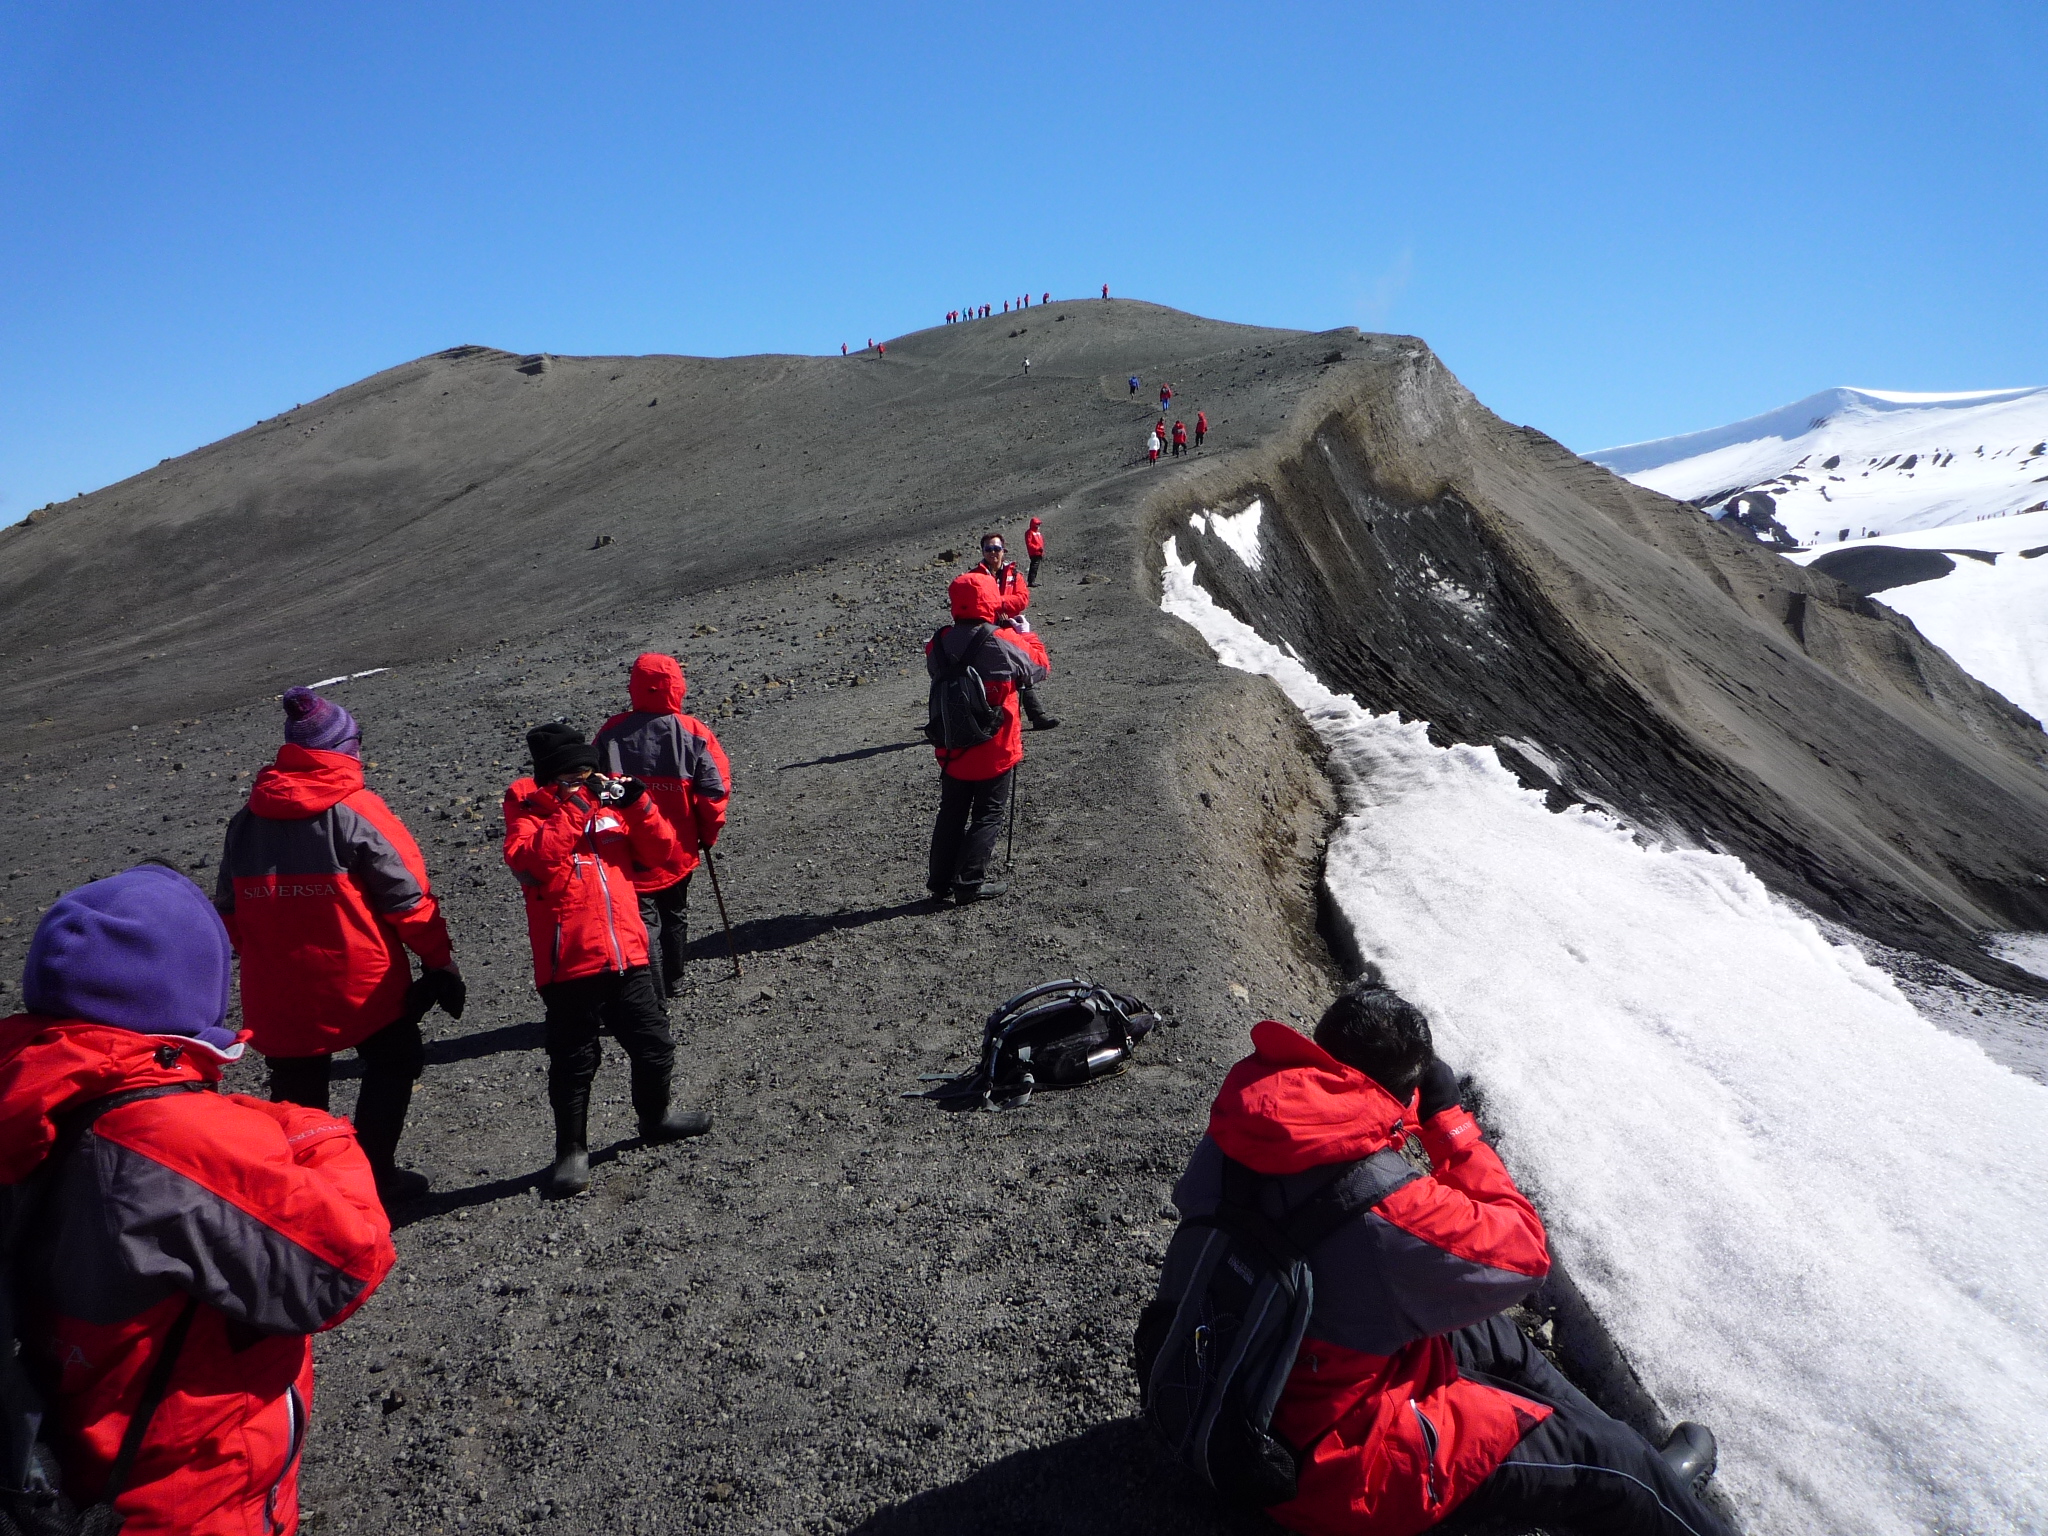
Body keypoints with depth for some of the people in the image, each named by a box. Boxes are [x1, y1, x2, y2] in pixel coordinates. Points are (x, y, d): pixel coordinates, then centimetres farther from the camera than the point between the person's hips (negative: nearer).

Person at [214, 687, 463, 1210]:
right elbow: (407, 896, -14)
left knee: (297, 1092, 17)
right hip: (361, 983, -5)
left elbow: (229, 912, 10)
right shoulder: (355, 812, -13)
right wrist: (439, 959, -5)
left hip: (278, 994, 5)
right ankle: (374, 1177, 16)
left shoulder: (245, 821, 4)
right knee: (393, 1065, 16)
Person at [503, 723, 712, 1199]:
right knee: (573, 1064, 6)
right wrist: (572, 810, -25)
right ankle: (571, 1150, 25)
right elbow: (527, 860, -24)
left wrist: (638, 803, -9)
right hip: (569, 964, -5)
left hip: (628, 956, 5)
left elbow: (663, 853, 5)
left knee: (655, 1047, 17)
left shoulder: (610, 798, 10)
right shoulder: (527, 808, -3)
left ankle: (655, 1116, 41)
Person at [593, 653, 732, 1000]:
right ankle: (672, 983, 35)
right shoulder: (694, 734, -9)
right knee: (674, 915, 20)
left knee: (642, 921, 3)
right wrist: (707, 835, 5)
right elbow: (715, 790, -11)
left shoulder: (611, 733, -7)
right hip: (679, 850, 2)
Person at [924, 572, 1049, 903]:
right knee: (988, 815, 9)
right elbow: (1038, 670, -2)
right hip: (995, 751, -4)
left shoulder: (937, 645, -6)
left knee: (951, 813, 17)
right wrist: (1026, 636, 16)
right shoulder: (1005, 643, -17)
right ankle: (969, 883, 7)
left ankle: (940, 881, 23)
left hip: (952, 749, 4)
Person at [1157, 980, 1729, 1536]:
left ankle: (1646, 1478, 42)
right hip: (1333, 1460, -8)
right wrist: (1447, 1116, -13)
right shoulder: (1387, 1212, -37)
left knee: (1496, 1340, 24)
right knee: (1596, 1456, 8)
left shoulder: (1238, 1130, -16)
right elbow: (1525, 1251, -18)